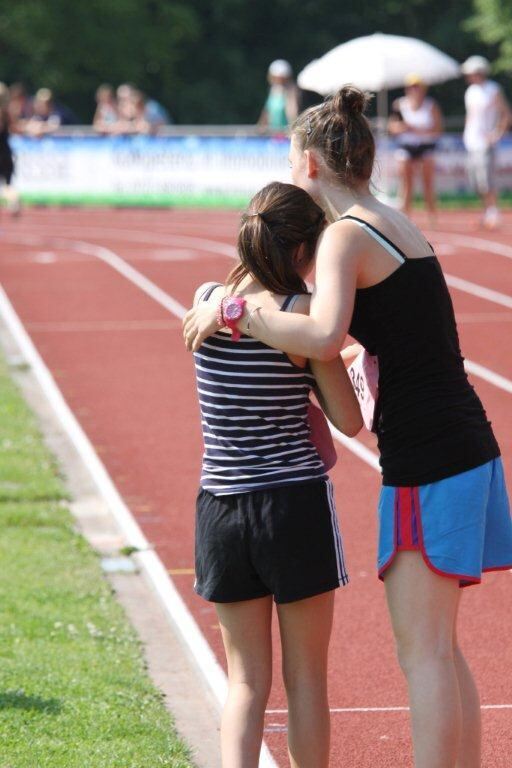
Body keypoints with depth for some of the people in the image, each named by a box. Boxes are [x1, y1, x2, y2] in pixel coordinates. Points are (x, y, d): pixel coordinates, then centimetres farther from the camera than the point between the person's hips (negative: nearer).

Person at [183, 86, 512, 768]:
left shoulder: (346, 235, -11)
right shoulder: (398, 226, 17)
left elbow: (323, 337, -28)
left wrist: (233, 313, -17)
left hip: (427, 464, -9)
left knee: (423, 653, -6)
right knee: (437, 648, 15)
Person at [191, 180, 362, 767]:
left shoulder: (205, 302, 0)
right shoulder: (303, 312, -12)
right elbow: (349, 421, -6)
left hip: (221, 508, 4)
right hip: (297, 505, -4)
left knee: (246, 681, 12)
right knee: (306, 678, 11)